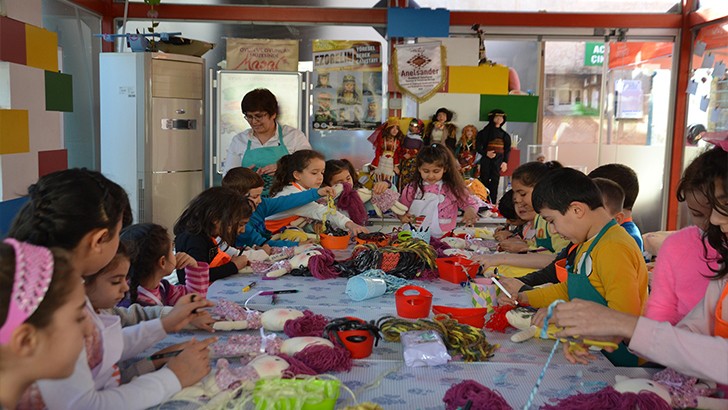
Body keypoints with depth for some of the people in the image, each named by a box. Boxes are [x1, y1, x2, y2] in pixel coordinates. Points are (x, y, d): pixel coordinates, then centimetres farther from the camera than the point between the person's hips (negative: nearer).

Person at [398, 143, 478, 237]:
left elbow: (469, 203, 8)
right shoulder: (412, 188, 7)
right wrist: (402, 216, -4)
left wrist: (470, 210, -14)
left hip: (444, 238, 1)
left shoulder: (452, 188, 1)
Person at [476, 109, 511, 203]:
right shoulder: (484, 132, 3)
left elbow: (507, 149, 13)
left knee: (495, 182, -1)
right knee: (485, 180, -3)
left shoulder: (504, 135, 13)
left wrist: (505, 162, 3)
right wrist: (485, 153, -15)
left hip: (498, 161, 2)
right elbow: (478, 146, 0)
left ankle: (493, 203, 1)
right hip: (486, 161, -2)